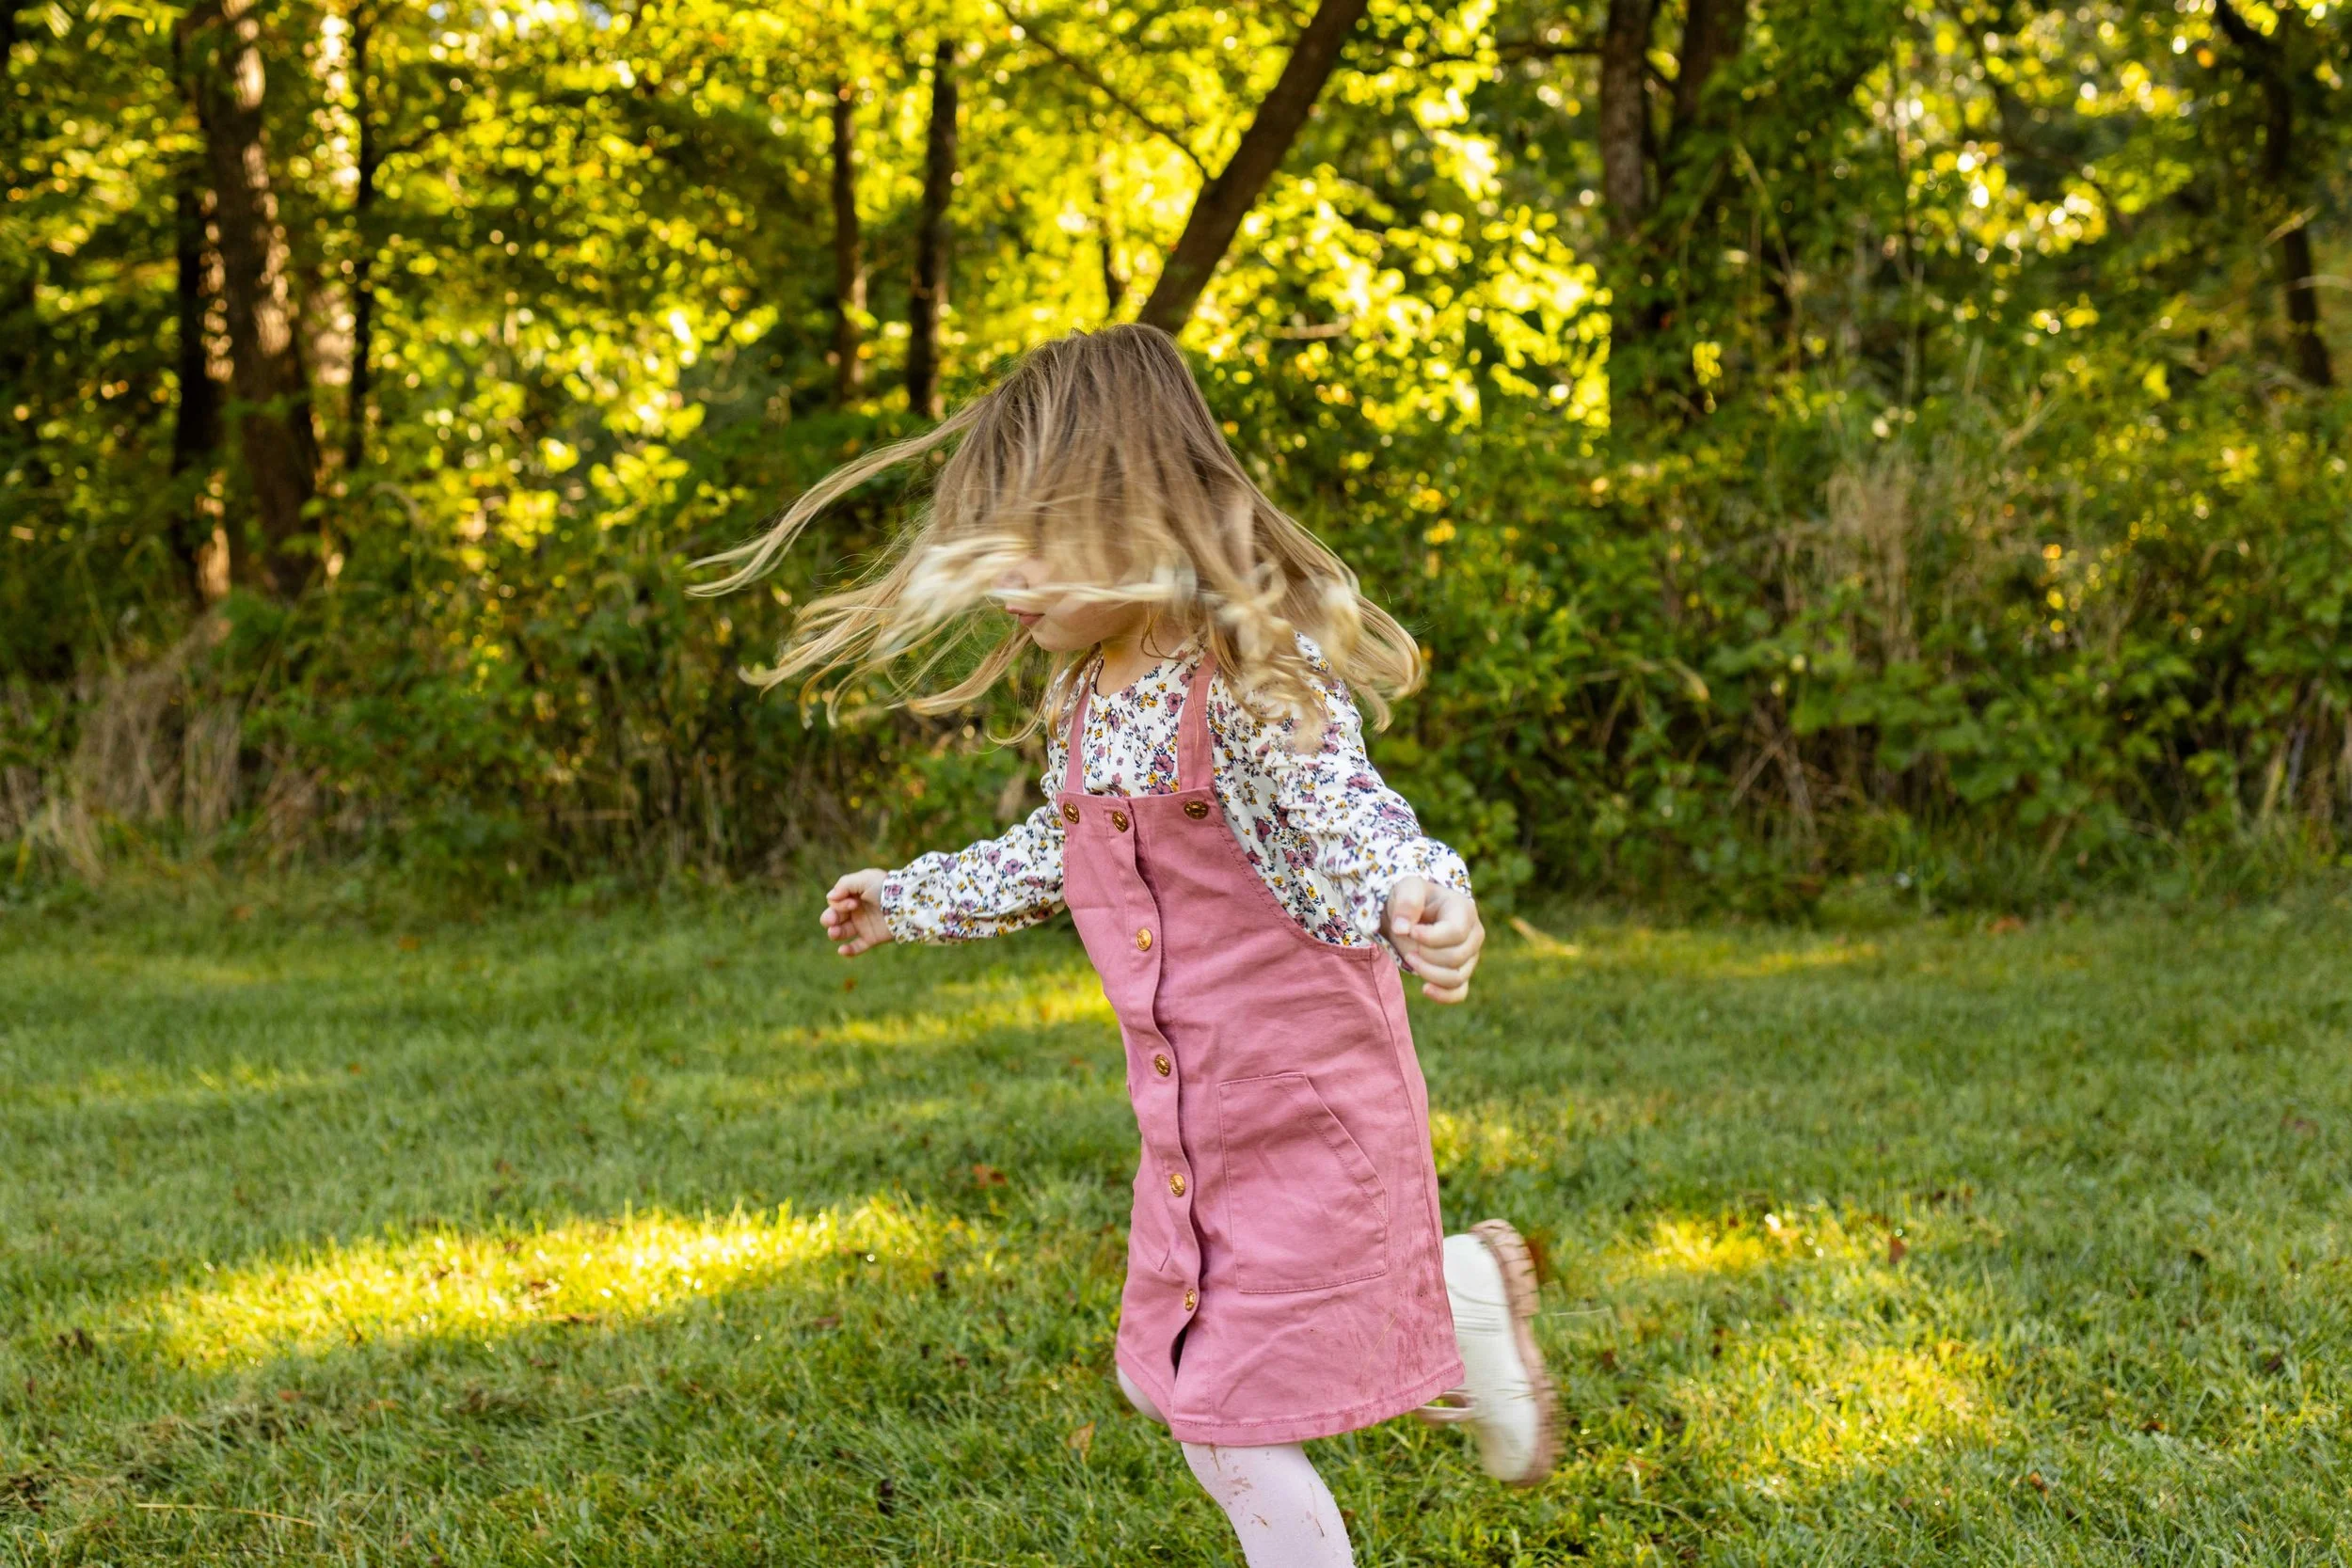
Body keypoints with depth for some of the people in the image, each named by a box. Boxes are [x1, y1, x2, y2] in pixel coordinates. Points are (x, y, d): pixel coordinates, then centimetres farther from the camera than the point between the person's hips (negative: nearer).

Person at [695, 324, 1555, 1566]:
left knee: (1235, 1436, -5)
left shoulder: (1254, 672, -21)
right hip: (1192, 1124, 9)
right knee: (1168, 1381, 19)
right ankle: (1459, 1297, 30)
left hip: (1304, 1102, -9)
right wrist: (915, 901, 32)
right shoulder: (1092, 690, 5)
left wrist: (1421, 899, -56)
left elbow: (1351, 820, -34)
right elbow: (1060, 853, 22)